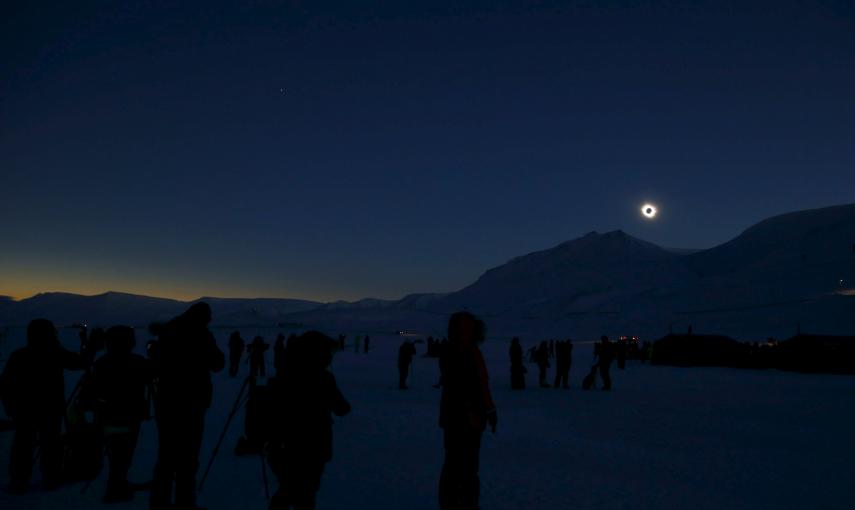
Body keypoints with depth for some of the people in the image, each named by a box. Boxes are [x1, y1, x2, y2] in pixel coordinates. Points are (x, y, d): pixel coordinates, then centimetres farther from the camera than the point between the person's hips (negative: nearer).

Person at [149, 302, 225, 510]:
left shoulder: (168, 330, 7)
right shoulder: (201, 333, -9)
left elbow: (155, 365, 12)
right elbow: (217, 364, -1)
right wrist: (217, 352, 15)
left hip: (166, 400, 6)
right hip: (191, 402, -6)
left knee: (166, 454, 13)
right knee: (187, 457, -1)